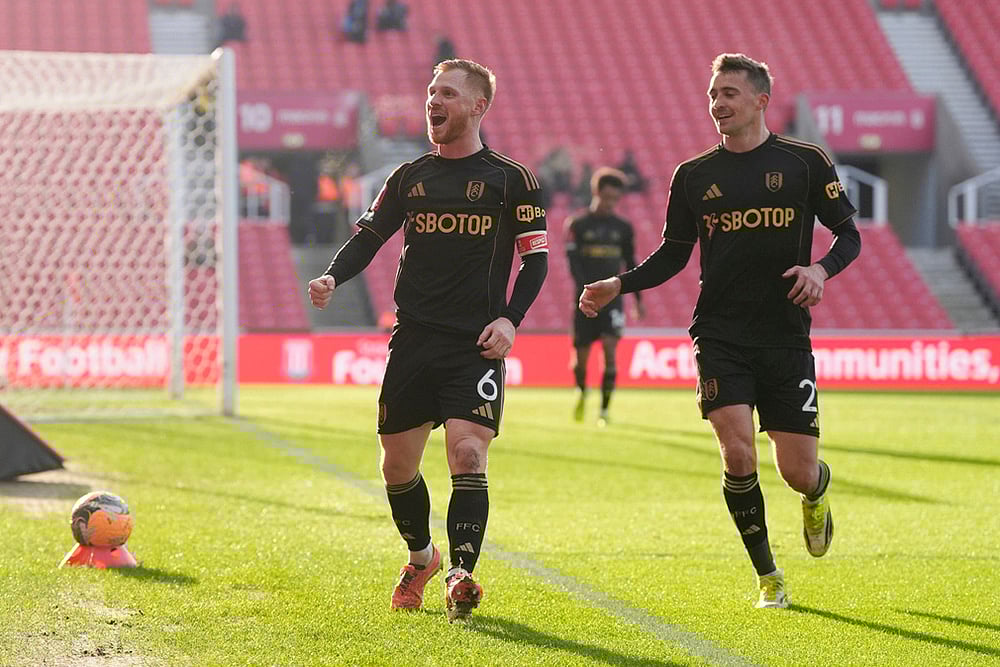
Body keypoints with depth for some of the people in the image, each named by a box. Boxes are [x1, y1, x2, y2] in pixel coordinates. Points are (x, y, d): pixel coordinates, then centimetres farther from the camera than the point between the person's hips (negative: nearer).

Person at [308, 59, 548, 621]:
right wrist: (333, 277, -10)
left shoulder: (512, 180, 1)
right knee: (397, 464, 8)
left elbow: (536, 257, 1)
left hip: (476, 345, -4)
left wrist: (510, 319, -12)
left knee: (467, 455, -18)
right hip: (413, 341, 4)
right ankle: (422, 557, 32)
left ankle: (461, 576, -17)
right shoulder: (410, 177, 12)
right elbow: (369, 236, 10)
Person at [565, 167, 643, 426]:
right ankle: (581, 391, 36)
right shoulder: (577, 224, 0)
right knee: (581, 354, 3)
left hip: (612, 297, 1)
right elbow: (573, 261, -9)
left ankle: (604, 409, -13)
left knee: (610, 348, -16)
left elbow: (630, 264, 17)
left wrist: (638, 300, 19)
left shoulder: (623, 228, 9)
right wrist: (587, 289, -23)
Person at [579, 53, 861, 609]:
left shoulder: (805, 162, 1)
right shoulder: (694, 176, 7)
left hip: (786, 336, -1)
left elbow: (849, 234, 5)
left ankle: (817, 493, 40)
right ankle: (769, 577, 3)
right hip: (720, 338, 1)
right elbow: (674, 254, 13)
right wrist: (619, 285, -2)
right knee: (738, 455, -15)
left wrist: (822, 269, -16)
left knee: (797, 471, -1)